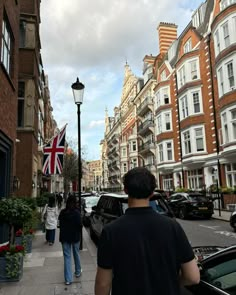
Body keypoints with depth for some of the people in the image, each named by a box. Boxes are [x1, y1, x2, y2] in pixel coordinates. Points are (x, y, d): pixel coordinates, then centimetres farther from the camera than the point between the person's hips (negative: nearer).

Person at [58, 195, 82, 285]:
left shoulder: (62, 212, -6)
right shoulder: (76, 212, -16)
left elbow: (60, 224, 3)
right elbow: (79, 225, -16)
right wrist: (78, 232, 4)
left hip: (64, 237, 2)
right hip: (75, 236, -2)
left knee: (67, 257, 6)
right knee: (76, 254, 19)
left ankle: (68, 279, 5)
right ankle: (78, 272, 36)